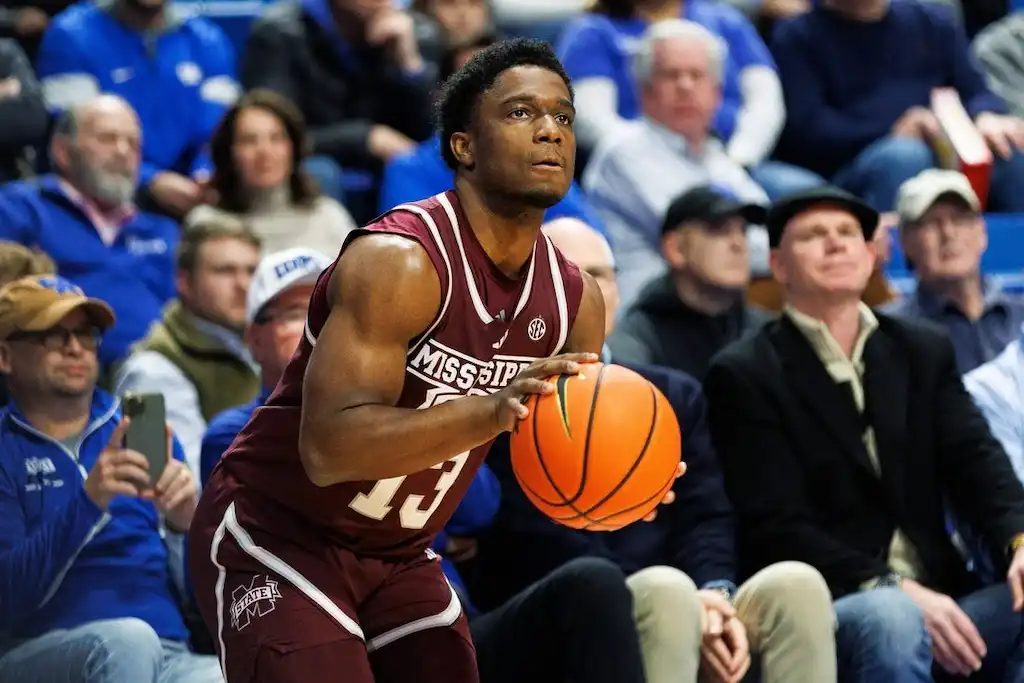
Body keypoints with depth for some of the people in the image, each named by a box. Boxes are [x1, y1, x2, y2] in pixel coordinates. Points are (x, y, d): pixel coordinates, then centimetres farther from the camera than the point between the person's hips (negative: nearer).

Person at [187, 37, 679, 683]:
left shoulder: (576, 300, -2)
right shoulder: (397, 260, -24)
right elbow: (328, 448, -33)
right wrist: (492, 411, -44)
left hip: (399, 556, 8)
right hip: (276, 535, -7)